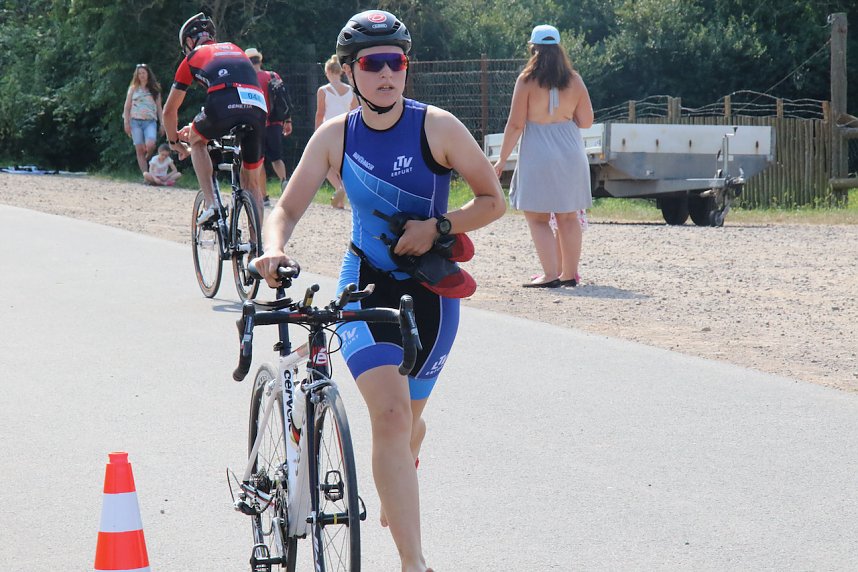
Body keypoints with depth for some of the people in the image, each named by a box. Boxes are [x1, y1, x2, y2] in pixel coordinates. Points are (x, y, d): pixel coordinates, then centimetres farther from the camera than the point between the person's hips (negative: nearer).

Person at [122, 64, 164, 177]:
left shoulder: (154, 89, 13)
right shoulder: (133, 89, 11)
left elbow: (159, 108, 14)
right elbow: (127, 107, 9)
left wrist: (162, 123, 6)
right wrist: (126, 123, -1)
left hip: (150, 122, 0)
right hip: (136, 121, 0)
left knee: (150, 146, -24)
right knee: (139, 150, -7)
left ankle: (147, 160, 7)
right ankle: (145, 175, -7)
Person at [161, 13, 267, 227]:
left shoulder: (193, 58, 23)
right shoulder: (234, 49, 35)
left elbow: (170, 110, 28)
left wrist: (174, 141, 45)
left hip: (223, 109, -3)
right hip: (258, 111, 3)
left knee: (196, 140, 30)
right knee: (252, 182, 18)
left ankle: (210, 203, 14)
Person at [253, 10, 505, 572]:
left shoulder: (437, 127, -10)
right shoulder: (335, 136, -4)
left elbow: (494, 200, -4)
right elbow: (287, 209, -2)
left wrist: (438, 226, -20)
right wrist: (274, 250, -24)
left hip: (430, 290, 1)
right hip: (365, 287, 0)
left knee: (408, 420, 16)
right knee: (391, 415, -20)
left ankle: (396, 491, 53)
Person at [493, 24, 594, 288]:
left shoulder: (527, 80, -8)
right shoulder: (574, 80, 2)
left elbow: (515, 124, -9)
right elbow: (586, 121, 6)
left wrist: (502, 158, -3)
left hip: (538, 155, -4)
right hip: (570, 152, 4)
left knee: (537, 217, 2)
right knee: (568, 217, 12)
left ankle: (550, 274, -9)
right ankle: (570, 273, 16)